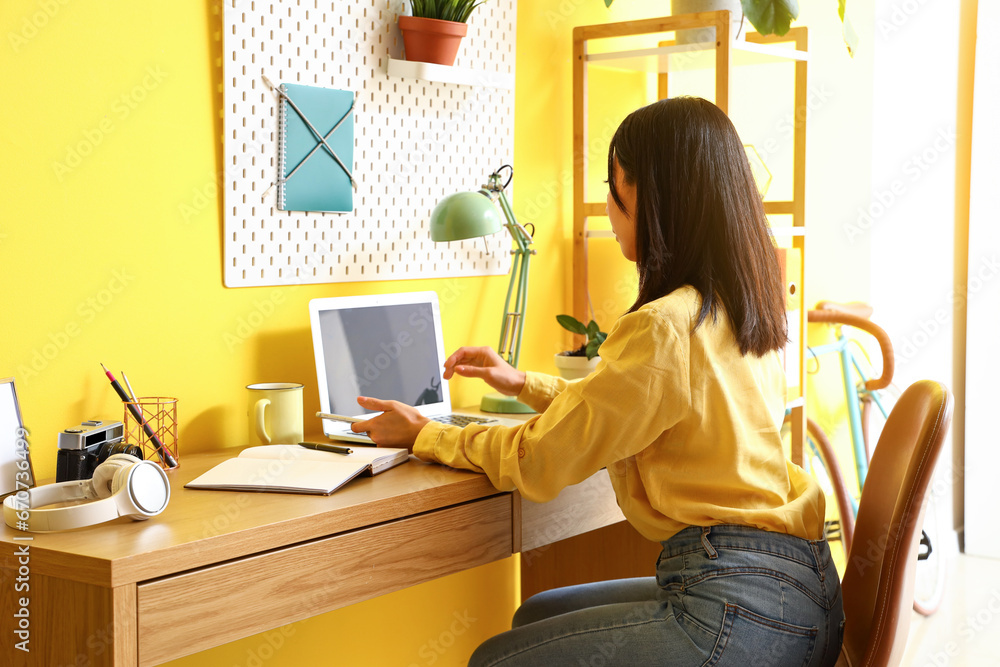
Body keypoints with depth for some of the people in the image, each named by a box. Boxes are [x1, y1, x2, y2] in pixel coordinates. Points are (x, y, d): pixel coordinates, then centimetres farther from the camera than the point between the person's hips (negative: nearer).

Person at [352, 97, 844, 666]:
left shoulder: (665, 327, -19)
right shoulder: (749, 309, 11)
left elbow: (539, 460, -10)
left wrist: (425, 435, 5)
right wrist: (524, 384, 30)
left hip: (743, 611, -10)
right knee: (537, 618, 22)